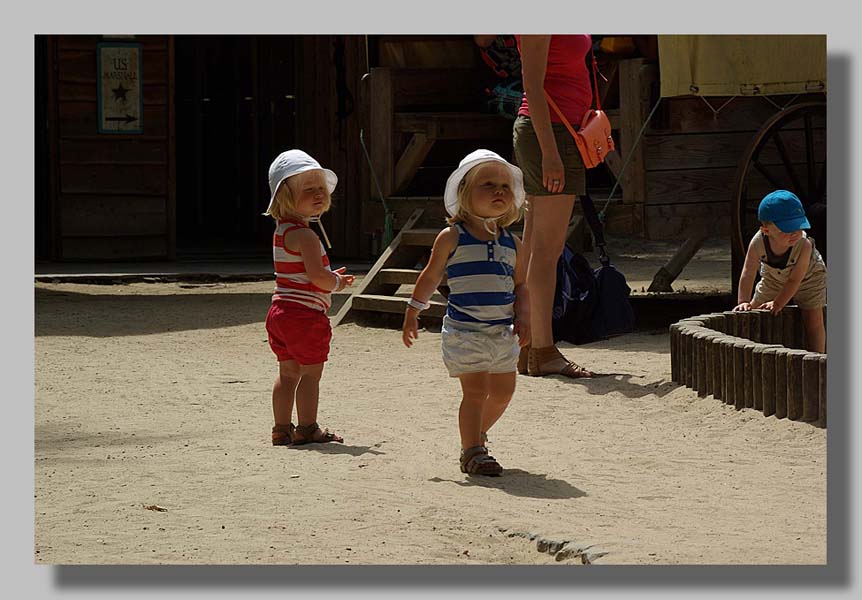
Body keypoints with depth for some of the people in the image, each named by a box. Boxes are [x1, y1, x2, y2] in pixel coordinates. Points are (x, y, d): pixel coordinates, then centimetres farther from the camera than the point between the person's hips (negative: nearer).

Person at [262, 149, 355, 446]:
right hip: (305, 315, -10)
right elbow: (318, 276, -26)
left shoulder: (281, 231, 13)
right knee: (310, 373, 1)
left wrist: (330, 278, 14)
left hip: (281, 311, 10)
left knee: (288, 372, 15)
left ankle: (282, 429, 19)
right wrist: (336, 283, -6)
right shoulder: (304, 235, -18)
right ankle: (307, 429, 6)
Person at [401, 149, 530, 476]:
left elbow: (520, 285, 14)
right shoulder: (452, 238, -5)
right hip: (464, 330, -5)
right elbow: (431, 277, 3)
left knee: (502, 391, 10)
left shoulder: (511, 243, 8)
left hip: (503, 332, 5)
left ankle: (475, 434, 33)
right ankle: (473, 453, -3)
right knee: (475, 390, -10)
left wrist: (523, 316, 0)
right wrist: (412, 313, 5)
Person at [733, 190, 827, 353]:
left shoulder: (804, 245, -41)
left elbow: (795, 280, -34)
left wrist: (778, 303, -34)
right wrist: (744, 302, -36)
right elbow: (747, 275, -28)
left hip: (808, 276, -3)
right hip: (773, 277, 3)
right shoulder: (758, 243, -36)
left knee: (813, 319, -10)